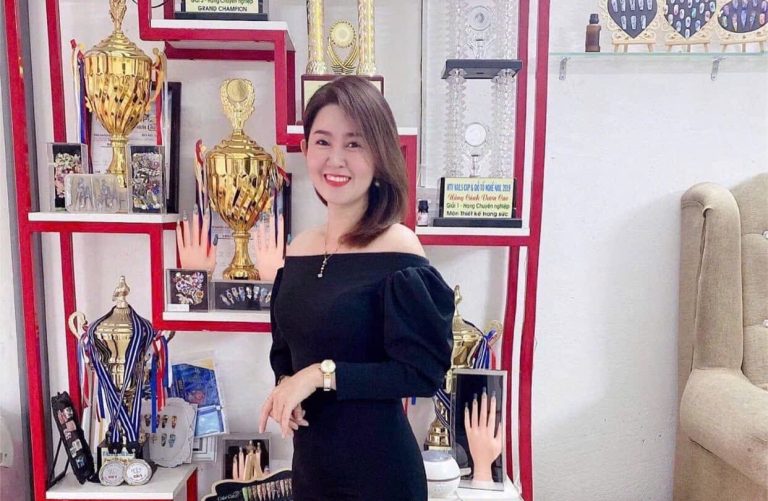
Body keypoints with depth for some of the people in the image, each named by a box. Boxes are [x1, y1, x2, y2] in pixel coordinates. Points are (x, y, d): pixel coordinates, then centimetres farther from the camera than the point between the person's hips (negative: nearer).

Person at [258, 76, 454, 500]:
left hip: (378, 466, -5)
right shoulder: (298, 249, 1)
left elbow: (423, 373, -19)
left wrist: (323, 374, -20)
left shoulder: (398, 250, -17)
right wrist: (286, 384, -8)